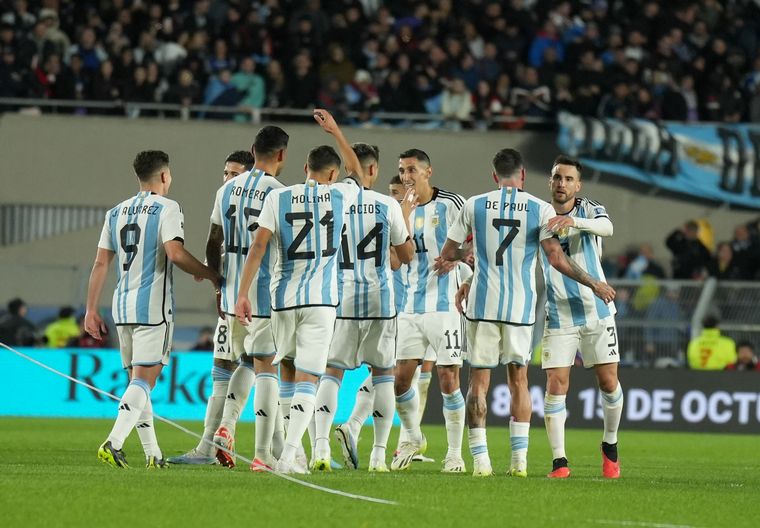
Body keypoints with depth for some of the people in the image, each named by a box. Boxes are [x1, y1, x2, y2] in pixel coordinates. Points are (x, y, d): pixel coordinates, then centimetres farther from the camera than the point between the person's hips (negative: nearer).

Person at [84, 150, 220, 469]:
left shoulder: (115, 213, 13)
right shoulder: (167, 209, -5)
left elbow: (100, 264, 11)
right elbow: (175, 253, -18)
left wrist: (91, 310, 13)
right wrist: (209, 274, -4)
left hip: (122, 307, 6)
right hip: (153, 307, -6)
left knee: (137, 379, 13)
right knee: (144, 380, -8)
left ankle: (153, 454, 14)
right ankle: (113, 443, -25)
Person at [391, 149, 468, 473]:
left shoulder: (451, 204, -5)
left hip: (444, 304, -5)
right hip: (410, 306, 5)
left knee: (449, 379, -4)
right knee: (401, 377, 2)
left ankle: (455, 453, 5)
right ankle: (412, 438, 25)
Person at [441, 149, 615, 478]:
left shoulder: (474, 205, 2)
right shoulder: (541, 210, -1)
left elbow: (448, 253, 9)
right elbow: (556, 259, -7)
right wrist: (594, 285, 5)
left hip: (482, 304, 0)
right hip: (520, 308, 0)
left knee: (479, 381, 5)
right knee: (518, 380, 13)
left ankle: (480, 459, -2)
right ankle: (519, 459, 6)